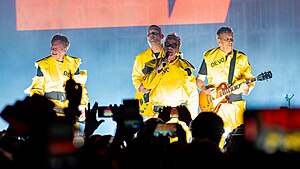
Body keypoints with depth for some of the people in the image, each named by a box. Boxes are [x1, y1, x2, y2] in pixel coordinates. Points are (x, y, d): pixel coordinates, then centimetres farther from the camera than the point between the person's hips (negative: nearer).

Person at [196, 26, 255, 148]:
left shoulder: (241, 58, 10)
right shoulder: (209, 56, 8)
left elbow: (248, 79, 9)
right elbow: (199, 79, 14)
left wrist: (246, 88, -13)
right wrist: (204, 90, -5)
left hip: (236, 104, 1)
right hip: (214, 105, -1)